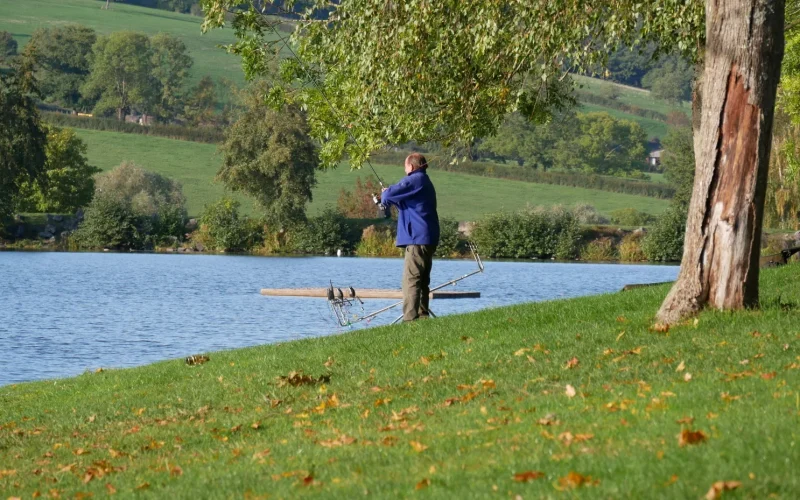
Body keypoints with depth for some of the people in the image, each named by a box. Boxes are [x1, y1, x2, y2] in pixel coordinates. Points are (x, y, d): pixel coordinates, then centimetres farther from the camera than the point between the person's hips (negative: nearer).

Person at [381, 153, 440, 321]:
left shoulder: (414, 180, -9)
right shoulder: (425, 182, 22)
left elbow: (388, 196, -11)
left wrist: (384, 194, 12)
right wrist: (388, 195, 23)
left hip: (417, 239, -10)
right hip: (427, 239, 10)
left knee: (411, 281, -14)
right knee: (422, 281, 13)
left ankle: (410, 320, -21)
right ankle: (423, 316, 13)